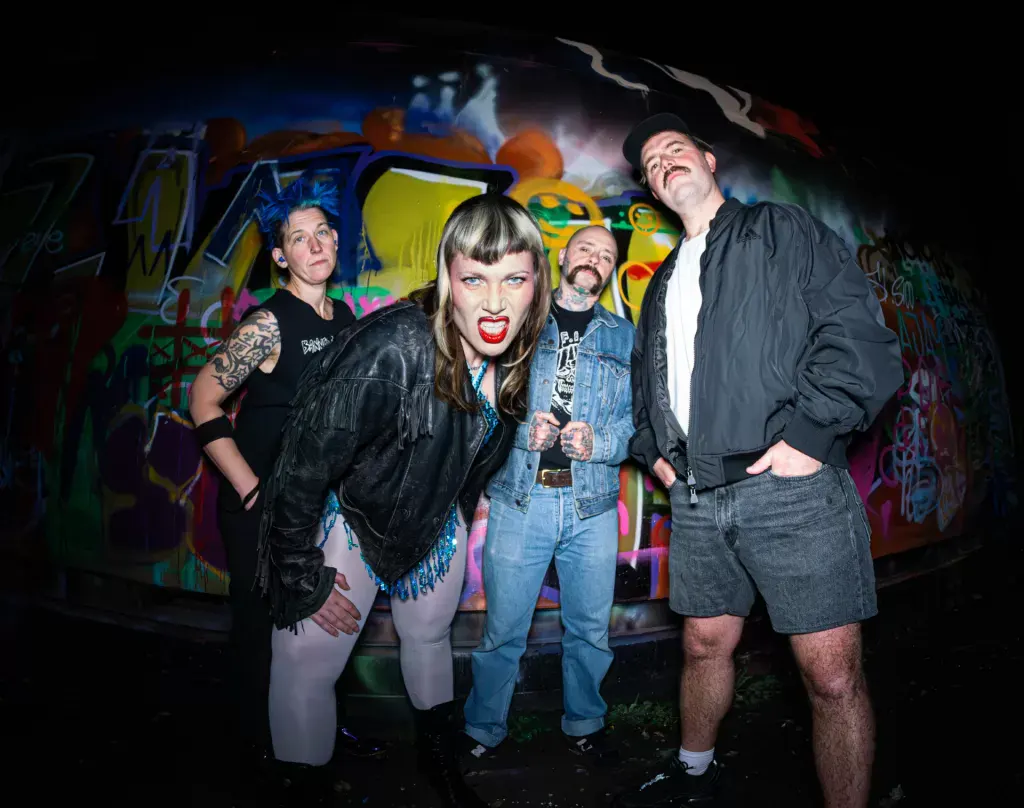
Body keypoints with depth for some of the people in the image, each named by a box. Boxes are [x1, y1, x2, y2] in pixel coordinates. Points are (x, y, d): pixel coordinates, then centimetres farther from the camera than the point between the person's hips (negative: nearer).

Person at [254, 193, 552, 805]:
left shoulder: (514, 351, -14)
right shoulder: (392, 348, -37)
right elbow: (304, 467, -28)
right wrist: (303, 576, -20)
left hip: (436, 520, 6)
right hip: (347, 515, -6)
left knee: (430, 637, 23)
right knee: (308, 664, -6)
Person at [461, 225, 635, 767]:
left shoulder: (624, 337, 13)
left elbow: (639, 416, 3)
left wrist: (597, 442, -15)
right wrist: (523, 430, -13)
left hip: (592, 505, 2)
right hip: (519, 498, -1)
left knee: (589, 629, 12)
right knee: (503, 630, 6)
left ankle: (584, 726, 35)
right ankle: (483, 733, 26)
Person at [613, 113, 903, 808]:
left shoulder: (785, 231, 6)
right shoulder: (663, 284, 23)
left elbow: (859, 334, -5)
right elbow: (643, 379, 28)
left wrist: (810, 432, -15)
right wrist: (651, 447, 11)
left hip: (790, 484, -5)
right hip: (696, 496, 6)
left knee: (833, 676, -4)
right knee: (705, 645, 17)